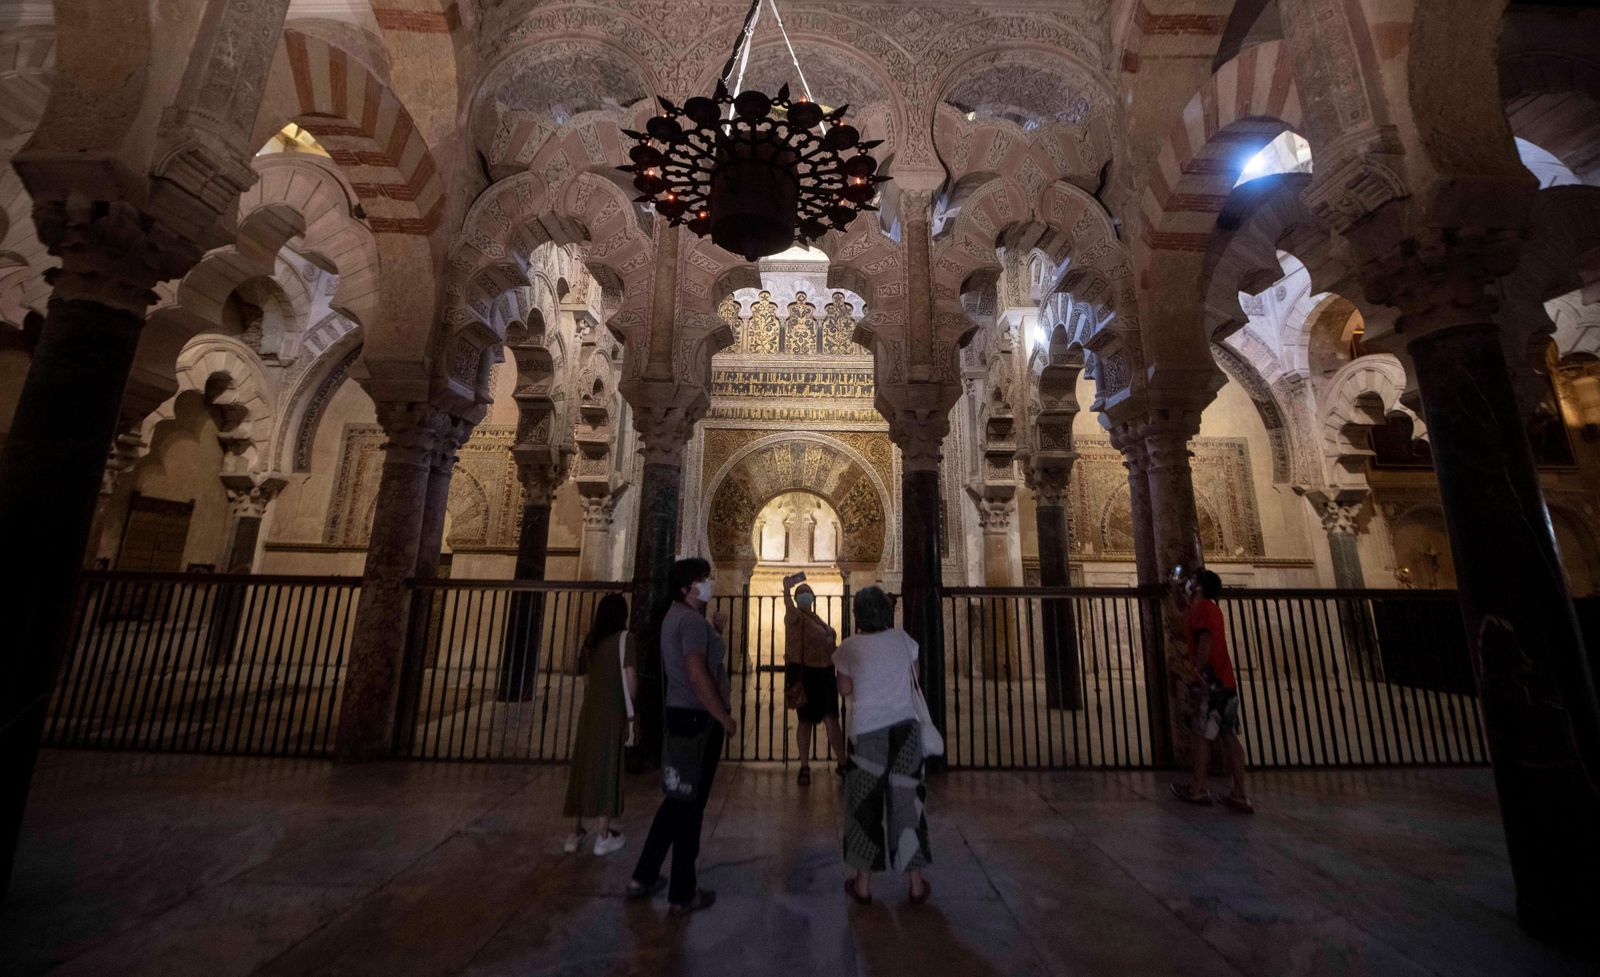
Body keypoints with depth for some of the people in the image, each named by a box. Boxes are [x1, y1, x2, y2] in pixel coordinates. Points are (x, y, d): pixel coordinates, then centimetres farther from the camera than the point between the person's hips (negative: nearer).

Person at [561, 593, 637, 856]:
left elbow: (587, 678, 12)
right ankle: (603, 836, 12)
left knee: (584, 768, 13)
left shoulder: (590, 640, 9)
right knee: (607, 769, 3)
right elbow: (630, 678, -13)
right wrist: (631, 709, -1)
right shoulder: (623, 637, -10)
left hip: (589, 710, 6)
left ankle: (576, 832, 22)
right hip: (612, 712, -5)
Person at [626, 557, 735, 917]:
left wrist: (714, 630, 9)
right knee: (690, 805, 3)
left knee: (678, 798, 21)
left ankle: (644, 878, 32)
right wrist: (725, 718, -19)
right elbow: (697, 675, -27)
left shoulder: (677, 616, 12)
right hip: (697, 718, -10)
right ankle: (683, 895, 18)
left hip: (681, 714, 10)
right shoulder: (691, 619, -20)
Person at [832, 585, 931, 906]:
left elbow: (845, 690, 4)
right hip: (905, 729, 2)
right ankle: (916, 882, 28)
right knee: (907, 802, 15)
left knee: (867, 805, 13)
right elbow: (914, 681, 9)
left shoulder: (849, 647, -9)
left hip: (868, 734, -2)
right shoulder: (902, 639, -3)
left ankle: (863, 884, 27)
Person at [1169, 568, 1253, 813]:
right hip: (1225, 681, 9)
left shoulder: (1201, 607, -8)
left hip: (1210, 680, -8)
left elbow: (1205, 641, -19)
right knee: (1229, 736, 6)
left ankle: (1197, 790, 2)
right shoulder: (1211, 608, 18)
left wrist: (1198, 674, -21)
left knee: (1201, 734, -3)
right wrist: (1183, 595, 36)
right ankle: (1240, 795, 6)